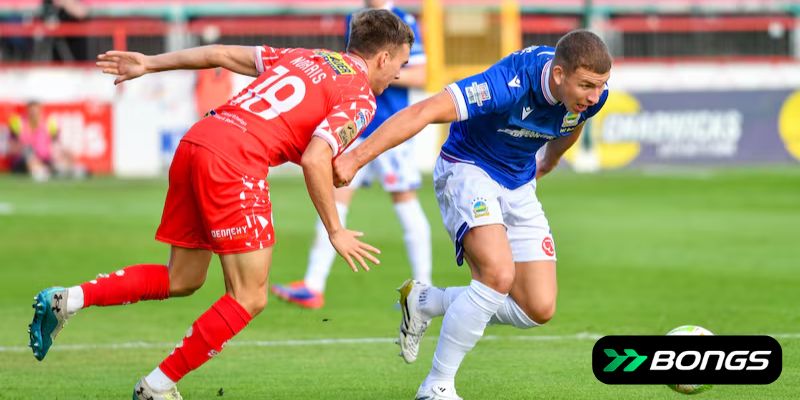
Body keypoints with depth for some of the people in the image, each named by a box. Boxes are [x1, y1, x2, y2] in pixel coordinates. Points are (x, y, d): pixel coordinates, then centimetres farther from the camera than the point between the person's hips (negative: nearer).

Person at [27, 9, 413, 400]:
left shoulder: (303, 57, 24)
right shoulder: (360, 100, 2)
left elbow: (222, 53, 22)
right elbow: (314, 160, -12)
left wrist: (149, 63, 29)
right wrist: (335, 231, -3)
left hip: (195, 141, 8)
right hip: (236, 163, -8)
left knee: (181, 280, 21)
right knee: (249, 298, 1)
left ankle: (67, 300, 10)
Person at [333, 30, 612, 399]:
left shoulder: (590, 93, -13)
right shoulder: (512, 83, -34)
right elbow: (423, 112, -38)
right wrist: (356, 158, -43)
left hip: (519, 186, 7)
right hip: (467, 171, -7)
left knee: (539, 309, -2)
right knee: (499, 274, -30)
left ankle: (424, 302, 19)